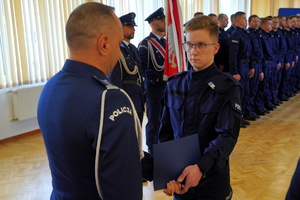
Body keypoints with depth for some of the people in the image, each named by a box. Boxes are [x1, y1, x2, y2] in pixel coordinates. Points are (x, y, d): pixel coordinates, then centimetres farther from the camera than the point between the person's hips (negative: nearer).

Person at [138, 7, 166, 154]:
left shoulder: (166, 42, 13)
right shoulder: (145, 44, -9)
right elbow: (143, 68, -14)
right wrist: (159, 78, -20)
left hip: (168, 87, 7)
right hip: (154, 88, -6)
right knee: (154, 121, 5)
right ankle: (152, 148, 21)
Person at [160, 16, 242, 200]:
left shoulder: (228, 87, -10)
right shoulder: (174, 84, 2)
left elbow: (227, 136, -17)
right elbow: (165, 131, 2)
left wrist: (200, 167, -31)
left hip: (212, 180, -3)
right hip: (178, 177, 3)